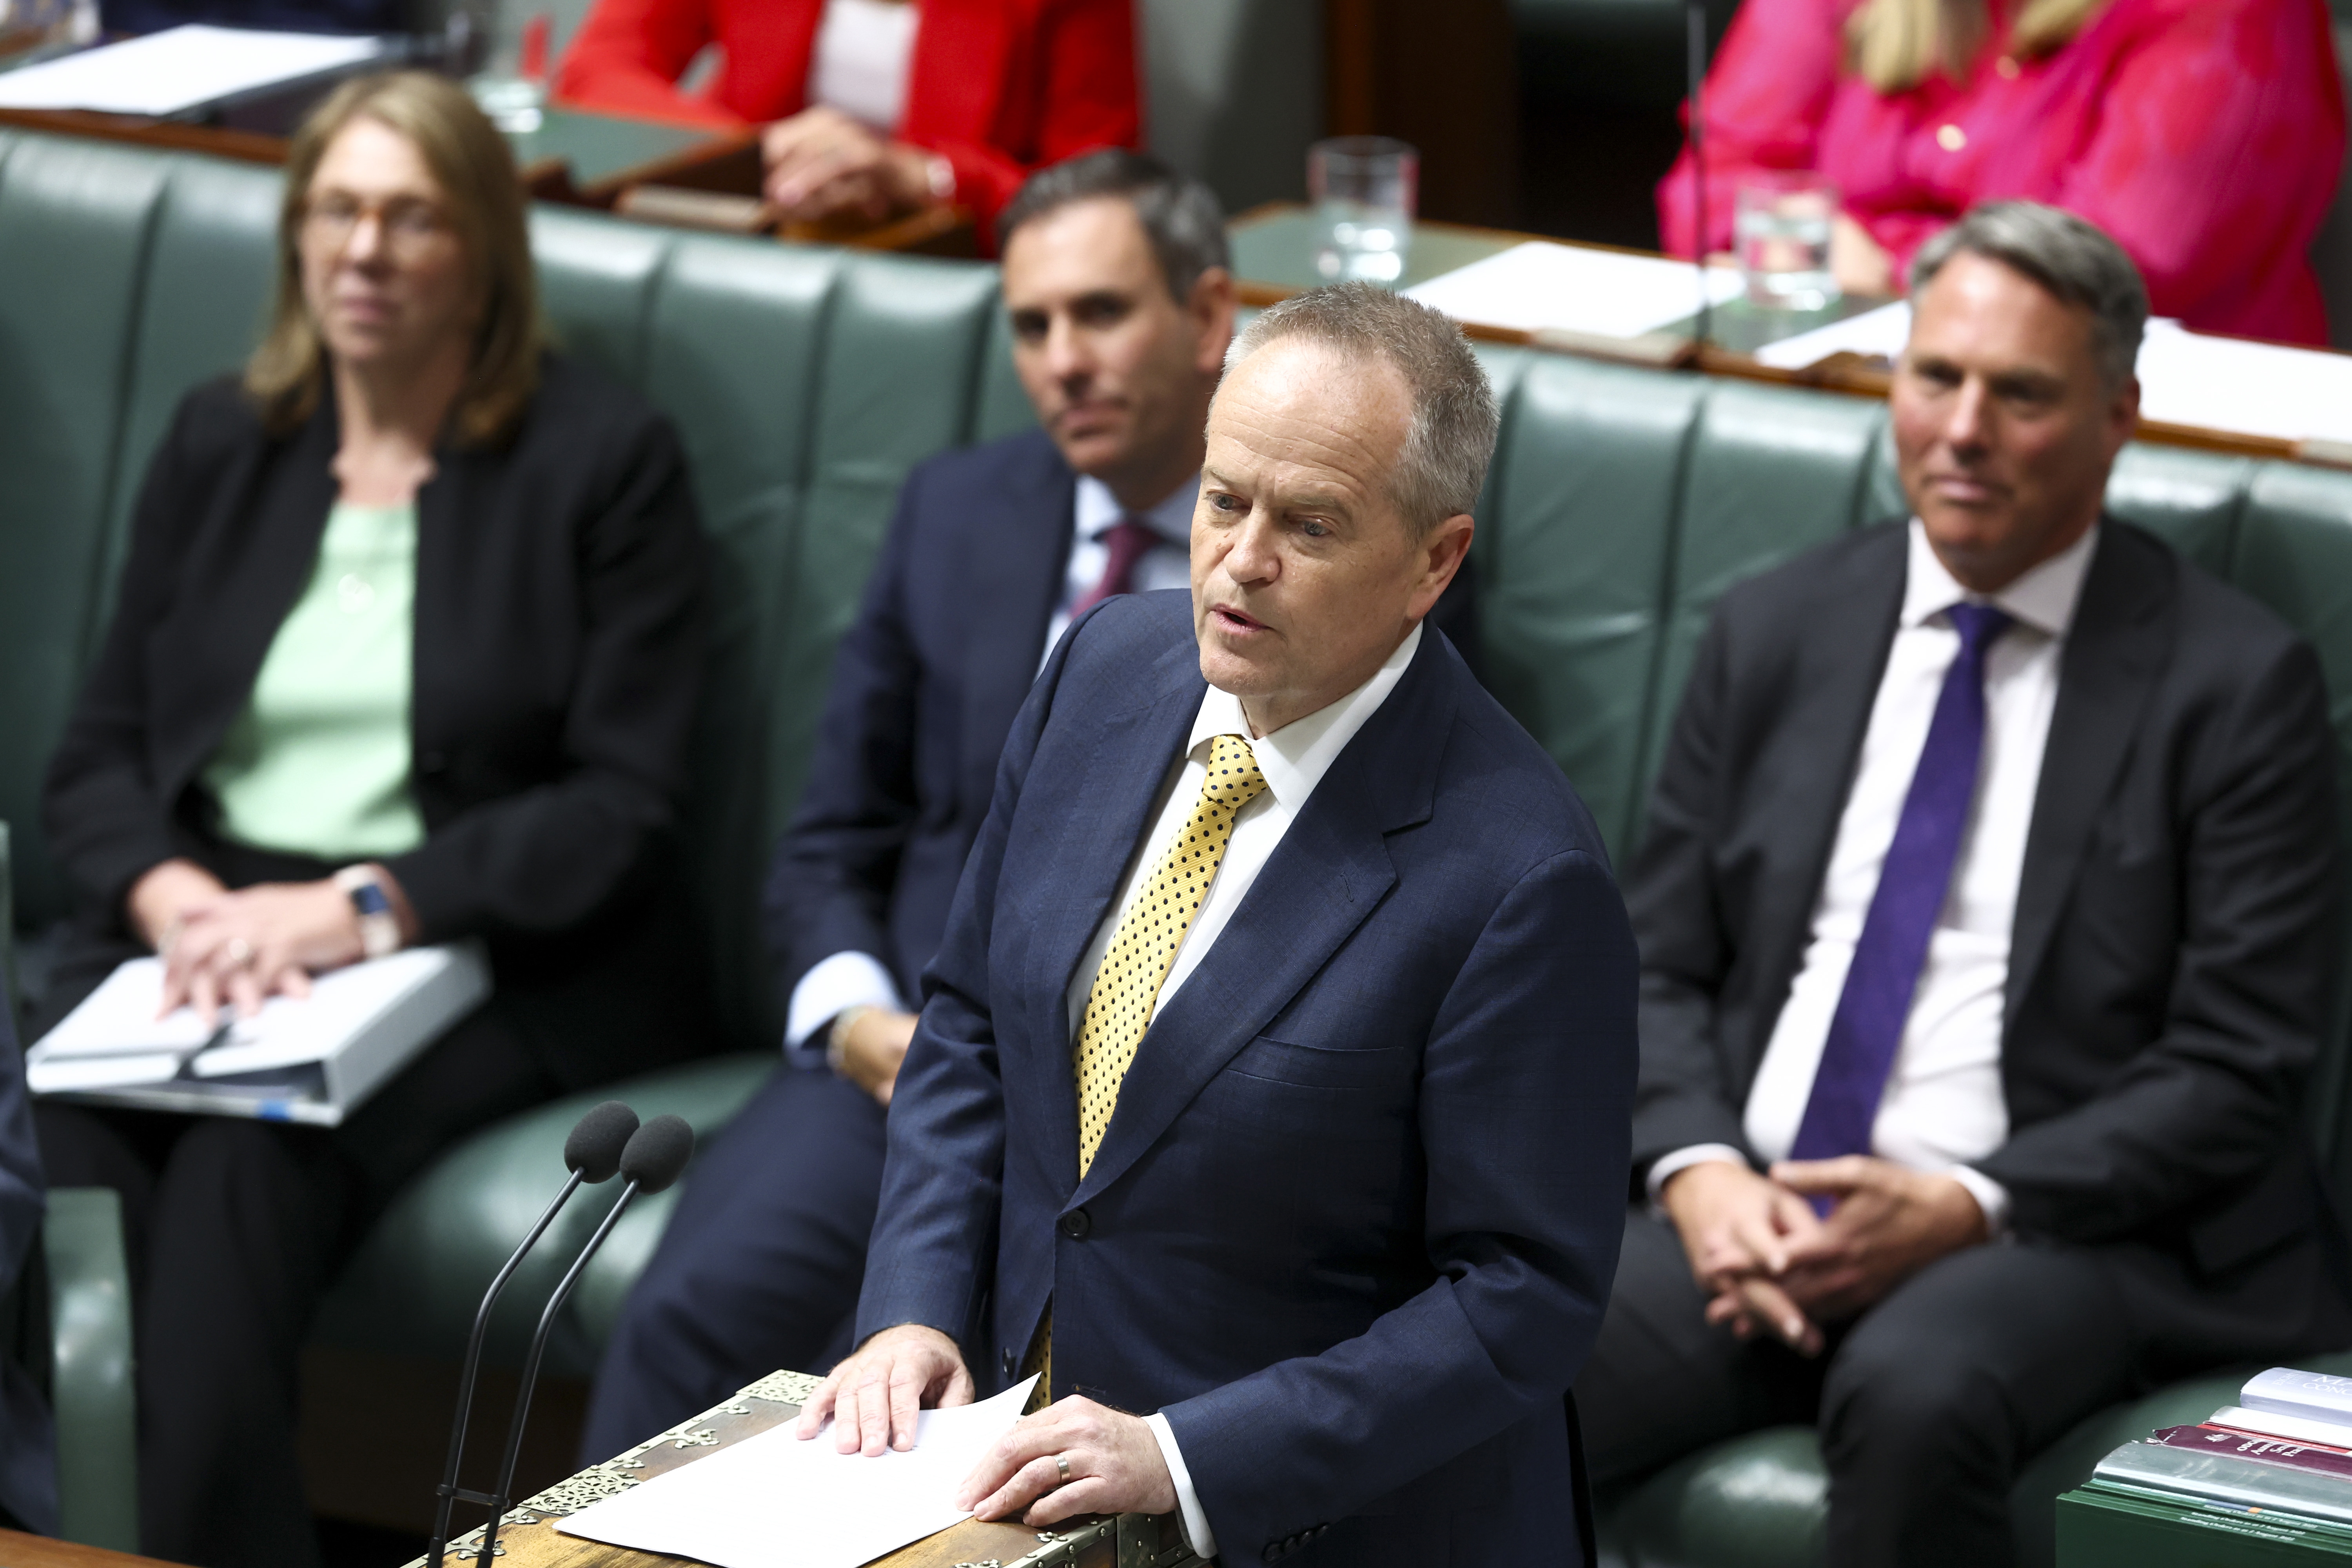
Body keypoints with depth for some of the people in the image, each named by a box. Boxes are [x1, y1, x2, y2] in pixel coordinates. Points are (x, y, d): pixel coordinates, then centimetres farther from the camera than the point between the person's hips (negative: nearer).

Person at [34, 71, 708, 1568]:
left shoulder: (605, 461, 3)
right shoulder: (222, 445, 17)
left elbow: (620, 810, -4)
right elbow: (99, 753, 15)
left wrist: (365, 908, -17)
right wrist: (171, 896, -9)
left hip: (484, 956, -4)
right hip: (201, 929, 4)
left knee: (249, 1164, -34)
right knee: (51, 1166, -29)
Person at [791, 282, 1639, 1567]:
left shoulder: (1517, 874, -18)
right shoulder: (1108, 665, 2)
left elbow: (1522, 1298, -15)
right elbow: (972, 1022, 13)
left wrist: (1183, 1459, -19)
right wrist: (915, 1311, -1)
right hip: (1036, 1448, 6)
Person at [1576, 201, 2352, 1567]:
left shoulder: (2237, 681, 0)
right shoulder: (1775, 632, 13)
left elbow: (2235, 1074, -4)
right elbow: (1662, 970, 14)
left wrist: (1961, 1208, -16)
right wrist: (1701, 1172, -7)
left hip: (2057, 1227, -3)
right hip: (1751, 1205, 3)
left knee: (1917, 1396, -37)